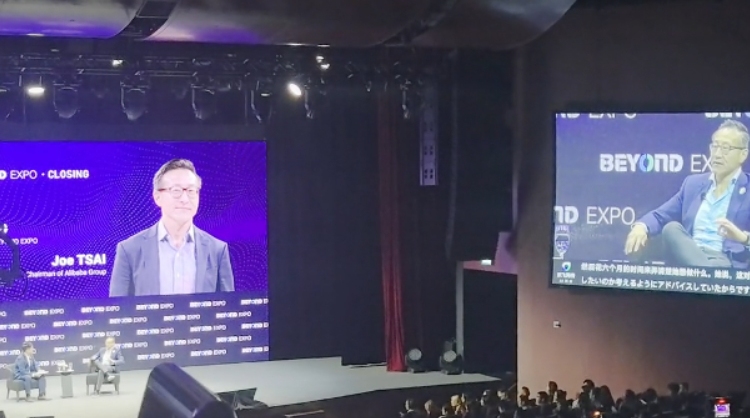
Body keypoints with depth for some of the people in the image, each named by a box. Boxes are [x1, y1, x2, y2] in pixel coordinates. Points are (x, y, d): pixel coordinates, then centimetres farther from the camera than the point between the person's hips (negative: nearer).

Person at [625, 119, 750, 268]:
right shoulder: (693, 183, 21)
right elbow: (660, 216, 17)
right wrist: (641, 226, -8)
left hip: (726, 262, -6)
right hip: (686, 258, 6)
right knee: (671, 228, -29)